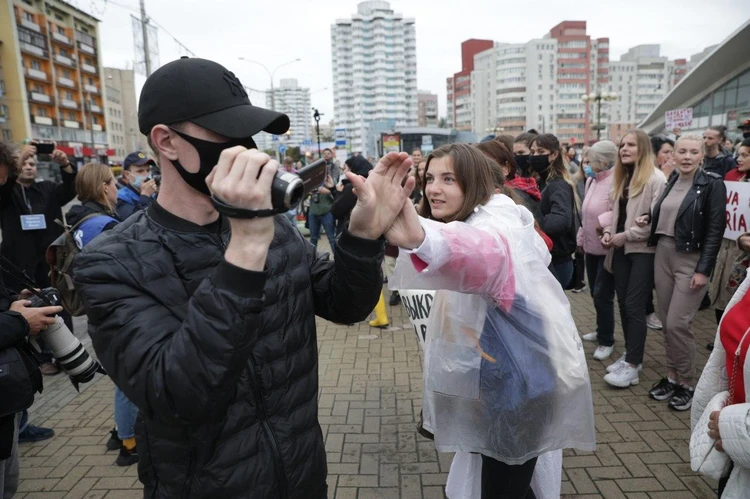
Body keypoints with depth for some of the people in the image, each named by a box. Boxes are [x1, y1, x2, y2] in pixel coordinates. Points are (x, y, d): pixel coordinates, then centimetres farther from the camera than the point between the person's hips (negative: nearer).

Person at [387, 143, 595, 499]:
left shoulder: (494, 219, -26)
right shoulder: (464, 222, 6)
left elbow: (488, 250, -51)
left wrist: (422, 237, -70)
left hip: (520, 377, -9)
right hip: (488, 374, 9)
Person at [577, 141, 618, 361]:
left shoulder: (616, 181, -19)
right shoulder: (591, 180, 10)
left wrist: (602, 223, -23)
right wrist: (581, 238, 19)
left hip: (608, 248, -9)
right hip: (591, 246, 9)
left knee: (602, 295, -3)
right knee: (595, 293, 18)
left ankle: (607, 341, 12)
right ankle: (602, 330, 34)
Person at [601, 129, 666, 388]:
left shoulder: (656, 178, -11)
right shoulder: (621, 177, 14)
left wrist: (624, 236, -14)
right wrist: (608, 232, 0)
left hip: (643, 250, -7)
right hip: (621, 249, 7)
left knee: (634, 306, -5)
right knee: (624, 303, 11)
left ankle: (632, 365, 3)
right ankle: (631, 355, 24)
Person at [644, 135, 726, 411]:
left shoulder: (712, 184, -8)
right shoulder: (672, 181, 10)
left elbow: (715, 230, -12)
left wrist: (704, 270, -17)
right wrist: (649, 217, 3)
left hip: (692, 260, -6)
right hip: (663, 254, 6)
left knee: (677, 323, -7)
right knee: (666, 322, 9)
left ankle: (687, 382, 12)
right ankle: (672, 374, 24)